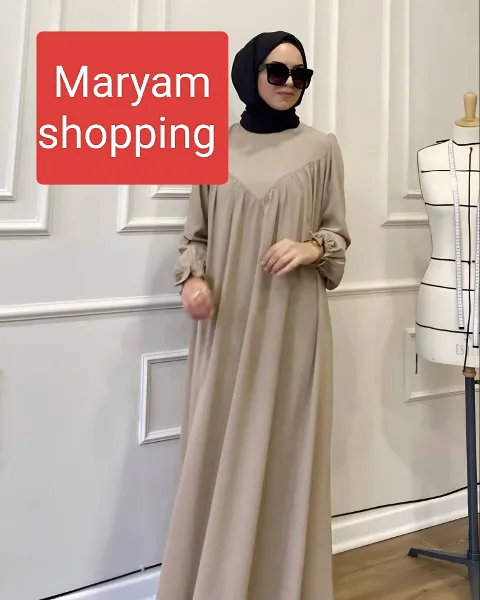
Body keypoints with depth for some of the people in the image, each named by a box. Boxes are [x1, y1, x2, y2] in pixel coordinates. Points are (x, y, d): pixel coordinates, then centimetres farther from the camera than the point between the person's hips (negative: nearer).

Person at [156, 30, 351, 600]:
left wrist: (311, 249, -12)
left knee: (284, 446, 3)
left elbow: (338, 232, 9)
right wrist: (193, 278, -8)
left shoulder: (321, 147, 5)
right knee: (217, 446, 4)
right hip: (226, 322, 1)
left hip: (292, 320, -1)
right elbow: (196, 233, 10)